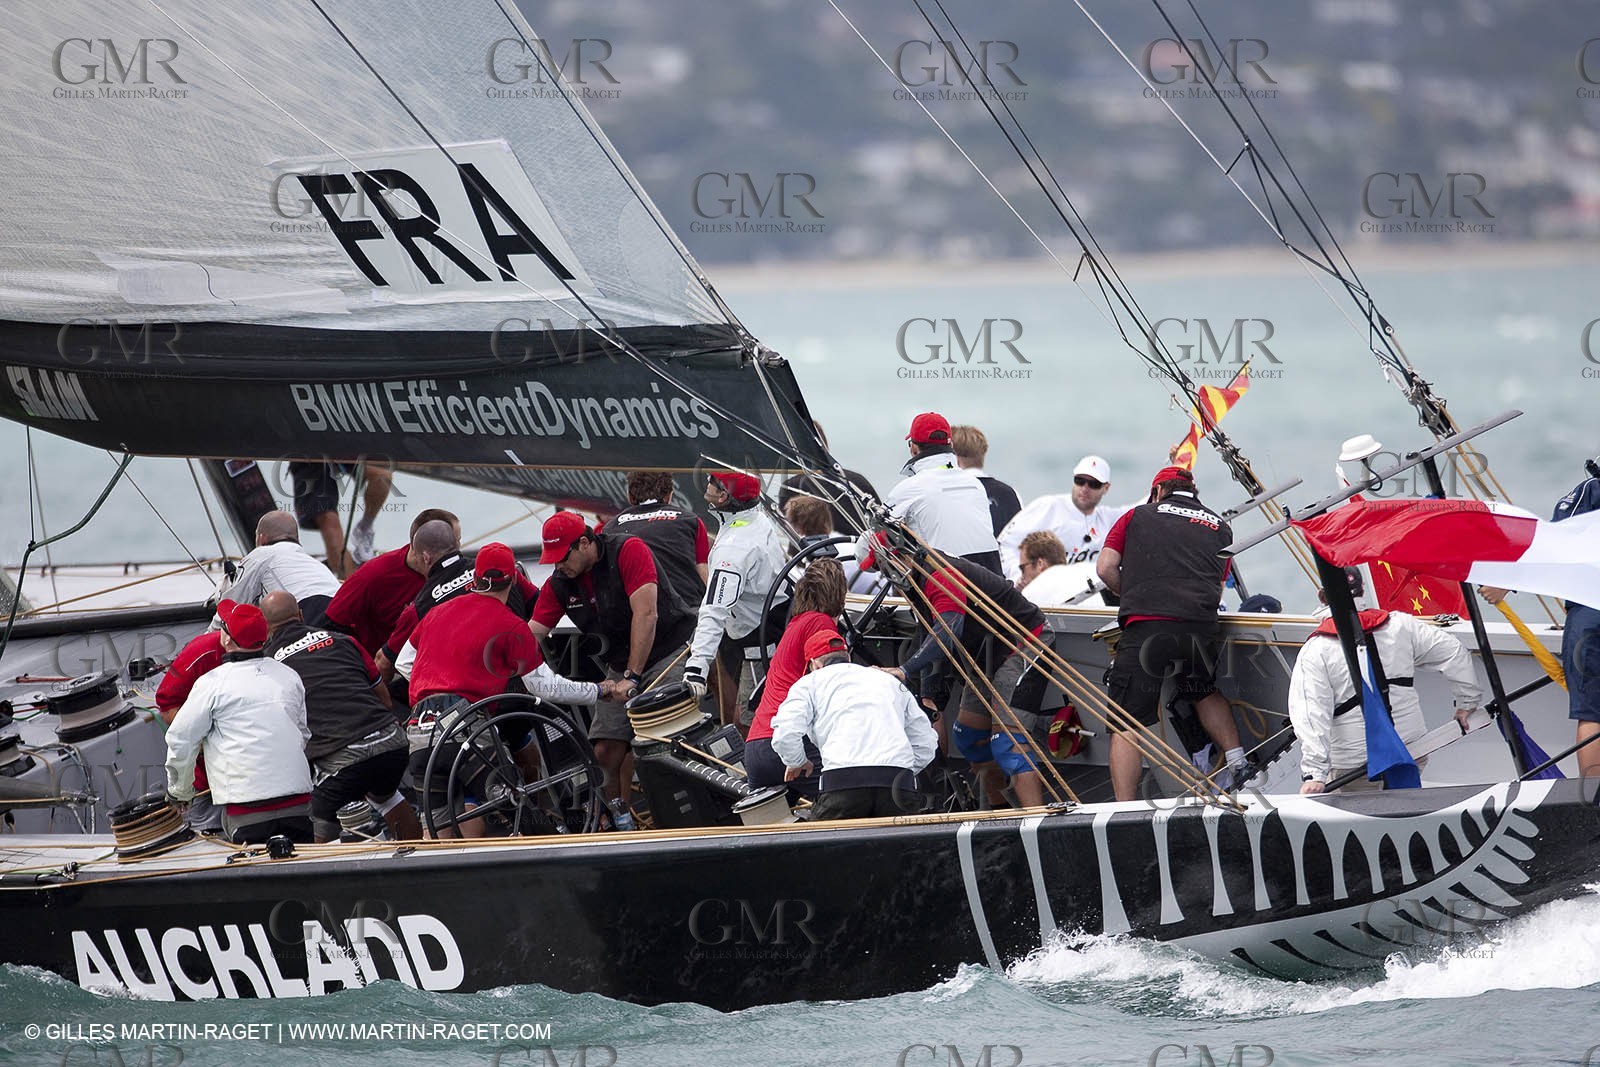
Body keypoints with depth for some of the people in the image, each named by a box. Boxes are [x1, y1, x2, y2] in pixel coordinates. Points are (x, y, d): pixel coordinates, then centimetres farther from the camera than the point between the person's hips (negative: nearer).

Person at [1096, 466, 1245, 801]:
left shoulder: (1138, 517, 17)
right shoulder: (1219, 527, 23)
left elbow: (1105, 568, 10)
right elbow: (1219, 586, 19)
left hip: (1144, 627, -3)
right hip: (1202, 627, 3)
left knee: (1127, 723, 0)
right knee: (1204, 691, 34)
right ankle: (1236, 758, 19)